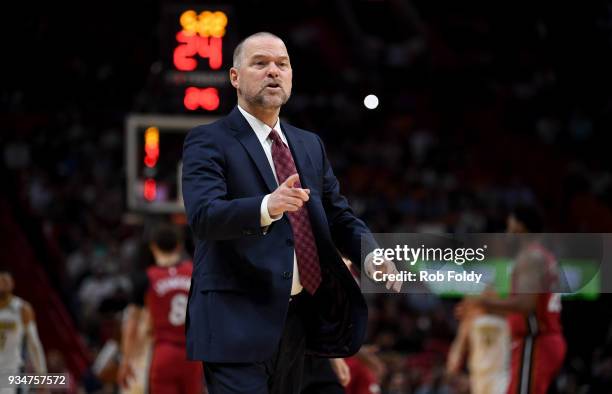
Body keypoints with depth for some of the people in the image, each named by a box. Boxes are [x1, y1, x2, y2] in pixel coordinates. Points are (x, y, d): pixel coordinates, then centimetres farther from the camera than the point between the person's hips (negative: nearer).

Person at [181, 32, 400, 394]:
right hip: (238, 323, -7)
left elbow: (339, 214, 15)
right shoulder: (208, 142, -5)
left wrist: (371, 253, -7)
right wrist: (267, 207, -39)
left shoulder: (310, 145, 17)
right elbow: (203, 215, -20)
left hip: (298, 319, 7)